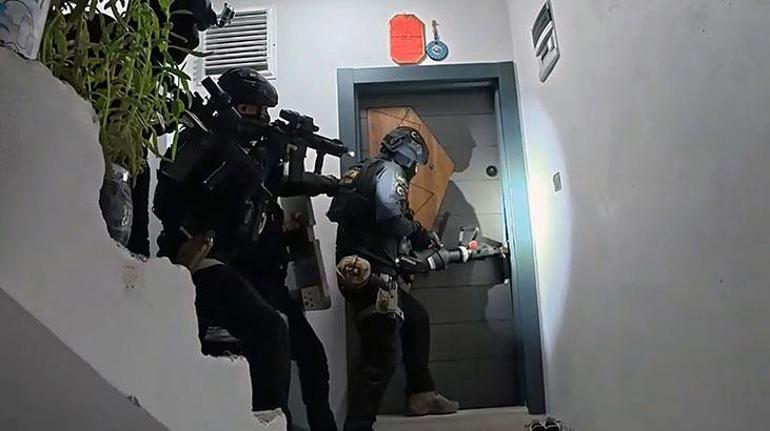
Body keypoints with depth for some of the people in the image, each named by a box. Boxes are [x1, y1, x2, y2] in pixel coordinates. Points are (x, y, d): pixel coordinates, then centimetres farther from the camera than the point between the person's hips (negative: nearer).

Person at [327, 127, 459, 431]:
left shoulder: (367, 171, 26)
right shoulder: (389, 171, -3)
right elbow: (389, 216, -21)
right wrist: (418, 233, -5)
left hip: (361, 270, 11)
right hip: (370, 272, -11)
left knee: (417, 319, 22)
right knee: (384, 355, -10)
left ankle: (421, 395, 29)